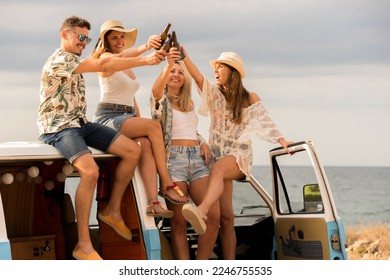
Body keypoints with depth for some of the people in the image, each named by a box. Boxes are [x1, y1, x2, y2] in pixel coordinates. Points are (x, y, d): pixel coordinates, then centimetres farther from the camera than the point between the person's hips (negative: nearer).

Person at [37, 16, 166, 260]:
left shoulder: (75, 61, 20)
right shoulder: (58, 61, -15)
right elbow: (103, 64, -22)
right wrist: (145, 60, -24)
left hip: (81, 123, 10)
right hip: (58, 128, -9)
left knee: (133, 151, -5)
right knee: (90, 171, -34)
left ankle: (113, 210, 8)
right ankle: (84, 245, -29)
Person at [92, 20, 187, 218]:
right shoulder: (105, 58, -1)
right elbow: (120, 56, -25)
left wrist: (140, 124, 8)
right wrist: (145, 47, -43)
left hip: (128, 119, 6)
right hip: (108, 117, -6)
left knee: (145, 145, -27)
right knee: (154, 126, -29)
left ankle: (153, 202, -40)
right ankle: (167, 184, -24)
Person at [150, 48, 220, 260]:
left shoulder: (189, 103, 23)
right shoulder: (161, 100, 6)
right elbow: (156, 88, -18)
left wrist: (202, 142, 10)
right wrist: (168, 64, -36)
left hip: (197, 158, 5)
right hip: (174, 158, -5)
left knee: (213, 216, -9)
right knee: (178, 222, -7)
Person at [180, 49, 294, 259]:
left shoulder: (250, 99, 9)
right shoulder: (214, 94, 14)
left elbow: (265, 122, -3)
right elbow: (198, 77, -3)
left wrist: (282, 141, -20)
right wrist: (183, 55, -19)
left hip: (239, 155, -3)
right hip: (217, 154, 4)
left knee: (218, 168, -40)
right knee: (225, 216, -4)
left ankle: (201, 211, -67)